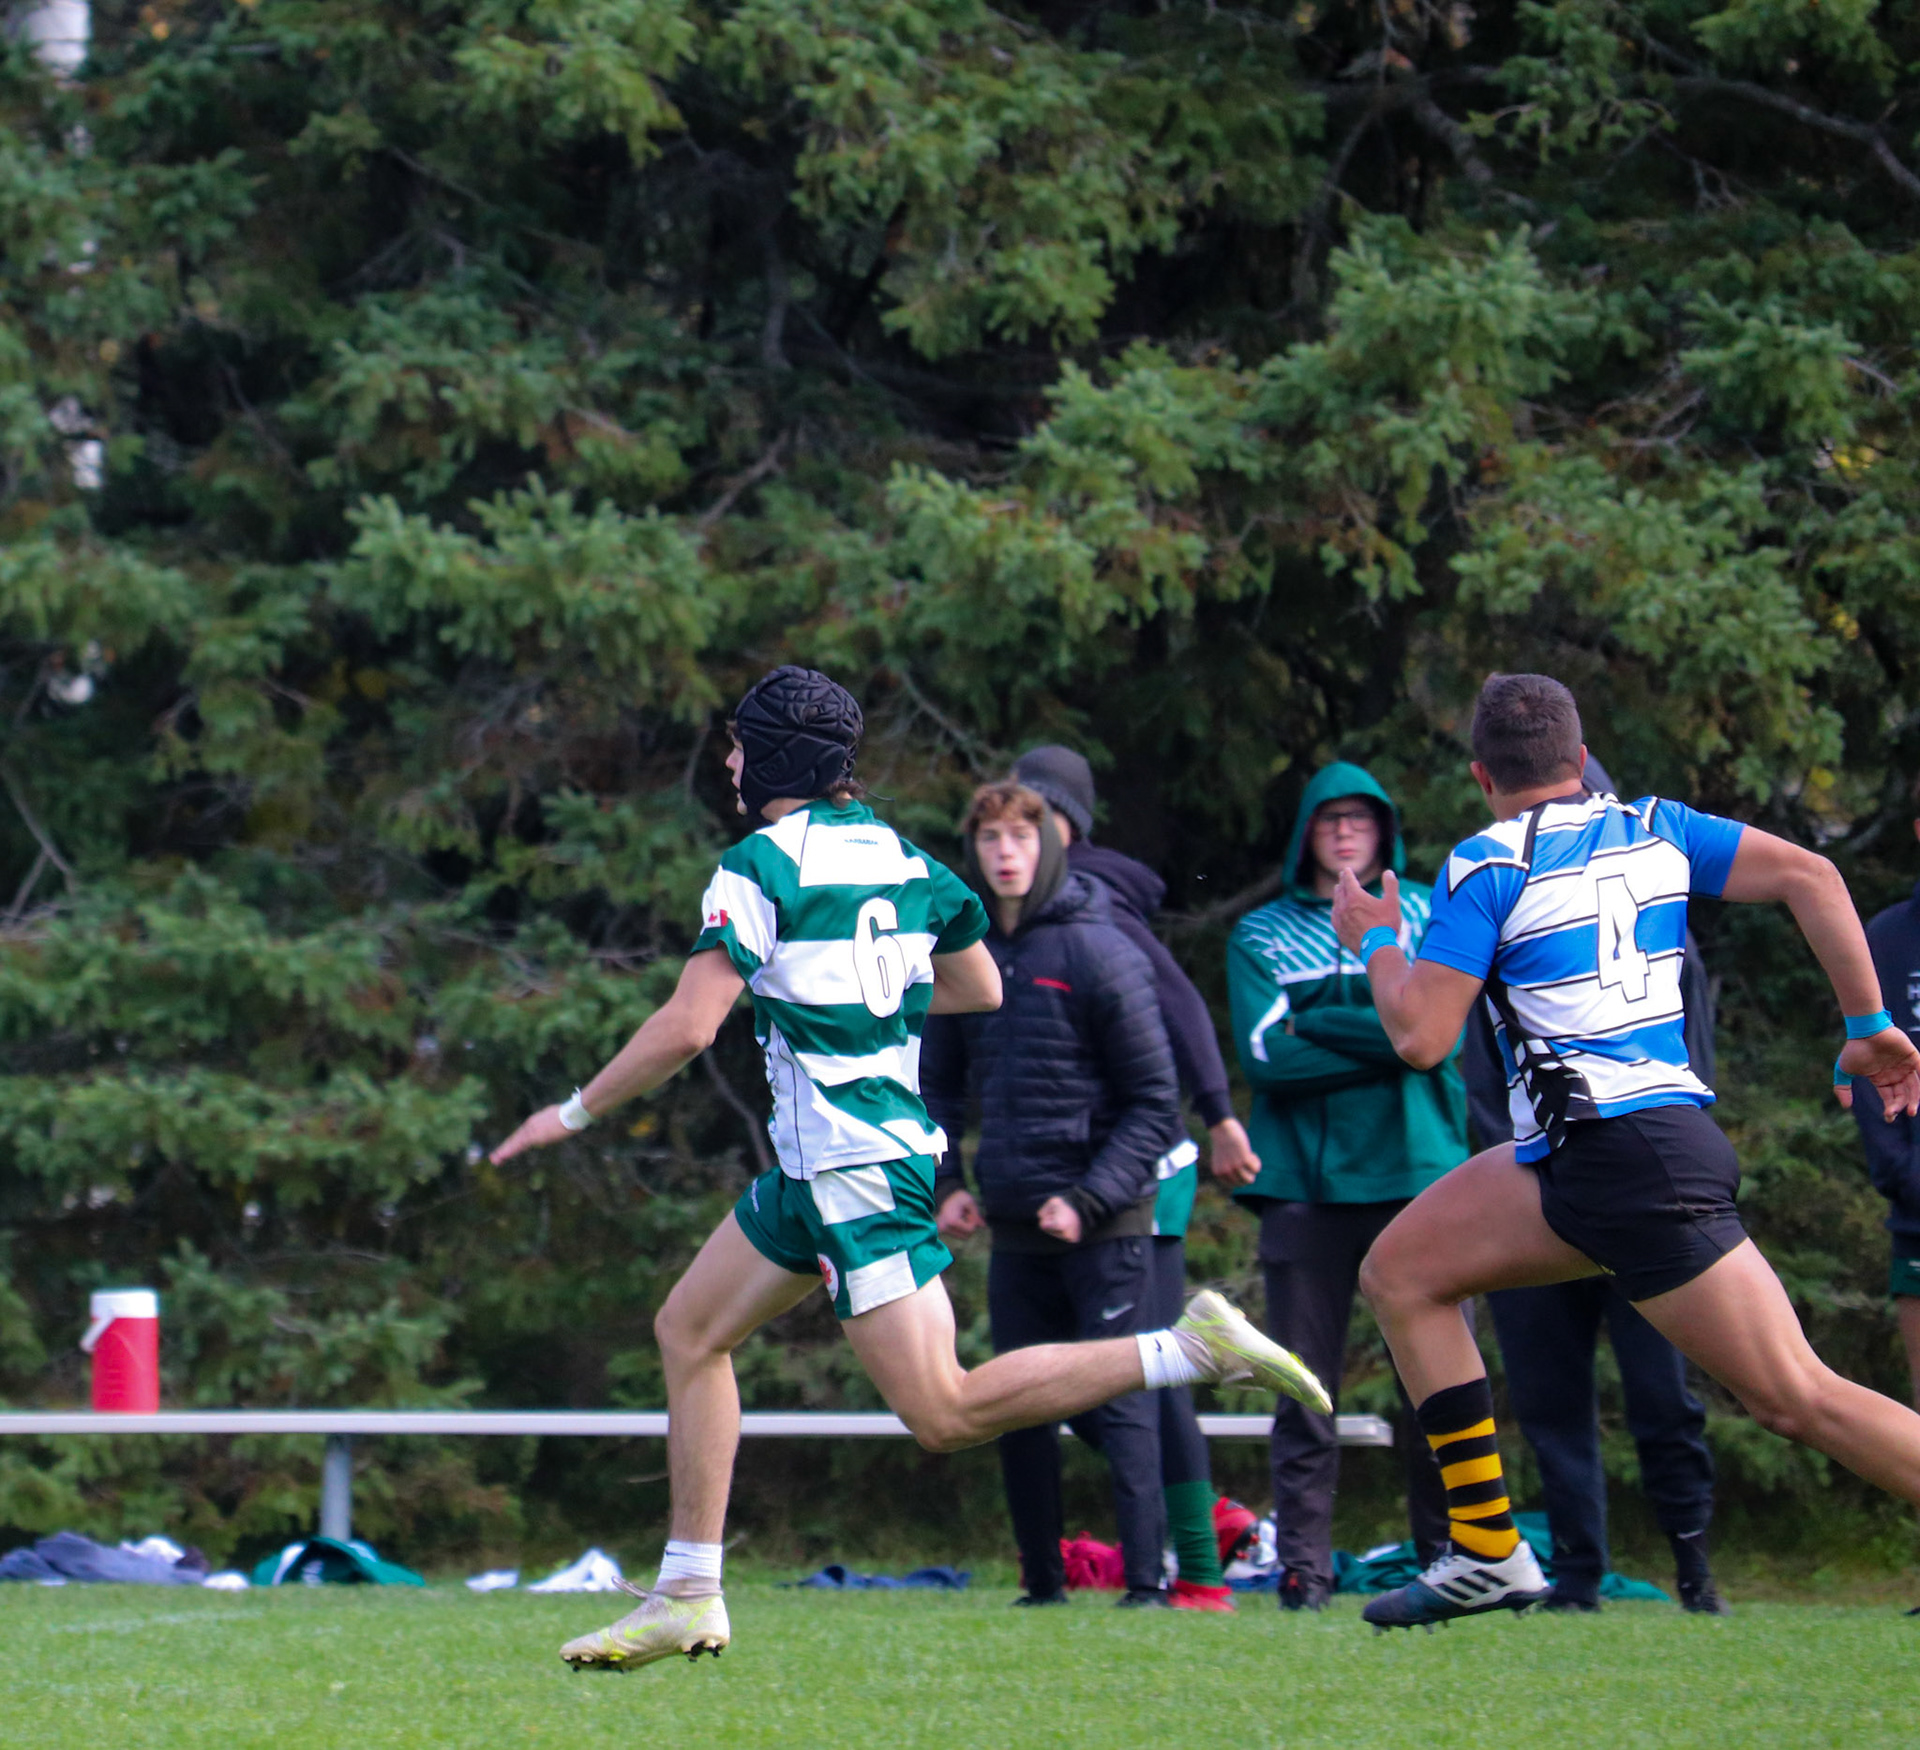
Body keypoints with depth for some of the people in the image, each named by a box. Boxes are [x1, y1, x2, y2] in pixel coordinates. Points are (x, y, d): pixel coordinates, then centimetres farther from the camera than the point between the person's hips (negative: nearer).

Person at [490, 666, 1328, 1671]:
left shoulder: (761, 866, -12)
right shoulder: (901, 857, 10)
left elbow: (687, 1027, -18)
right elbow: (981, 989, 21)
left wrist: (574, 1113, -6)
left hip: (856, 1171, -9)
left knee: (944, 1416, -10)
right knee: (688, 1331, 15)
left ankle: (1190, 1350, -16)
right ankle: (688, 1598, 15)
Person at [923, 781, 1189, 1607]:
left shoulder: (1098, 952, -8)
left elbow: (1155, 1103, -7)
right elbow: (938, 1089, 20)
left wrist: (1091, 1199, -15)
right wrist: (943, 1183, 5)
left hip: (1106, 1227, -6)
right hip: (1013, 1227, 6)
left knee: (1118, 1402, -8)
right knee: (1019, 1408, 8)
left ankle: (1146, 1579, -8)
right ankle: (1043, 1585, 16)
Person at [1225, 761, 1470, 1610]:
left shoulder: (1428, 915, 12)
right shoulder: (1262, 934, 12)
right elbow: (1264, 1054, -3)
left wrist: (1315, 1027, -5)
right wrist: (1385, 1042, -7)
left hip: (1415, 1174, 0)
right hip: (1305, 1181, 0)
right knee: (1305, 1388, -1)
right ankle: (1303, 1566, 1)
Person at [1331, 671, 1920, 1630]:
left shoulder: (1485, 867, -4)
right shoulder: (1655, 828, 13)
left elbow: (1419, 1036, -7)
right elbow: (1809, 876, 3)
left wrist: (1376, 943, 13)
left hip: (1626, 1156, -8)